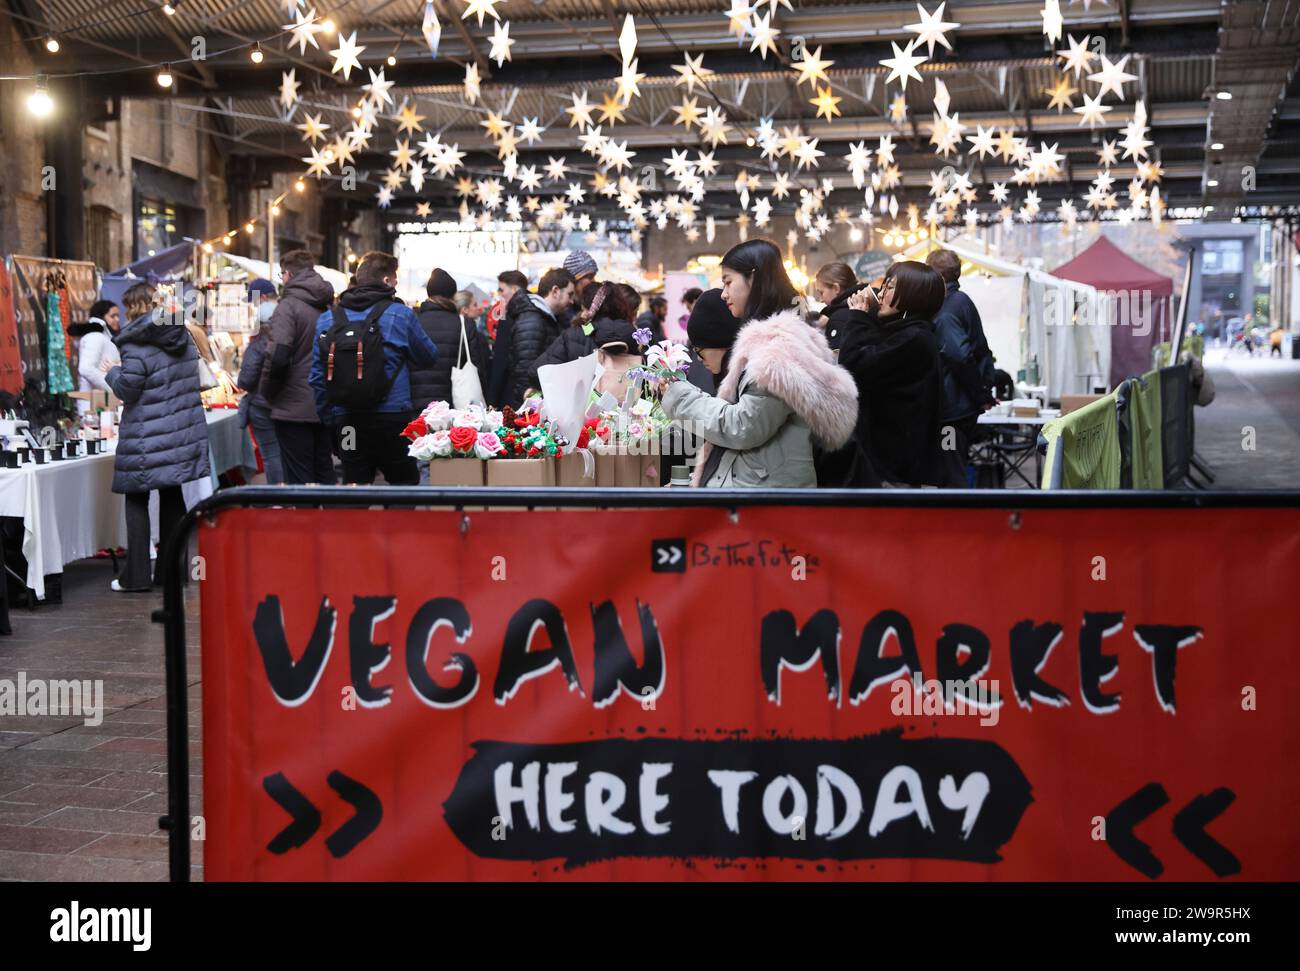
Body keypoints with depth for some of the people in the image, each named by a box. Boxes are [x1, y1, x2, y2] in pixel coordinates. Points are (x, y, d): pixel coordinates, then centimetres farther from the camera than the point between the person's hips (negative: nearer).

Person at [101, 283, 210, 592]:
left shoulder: (136, 343, -13)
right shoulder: (183, 337, 10)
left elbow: (128, 389, -14)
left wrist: (112, 371, 4)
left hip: (146, 438, -7)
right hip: (182, 432, 7)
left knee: (137, 500, 2)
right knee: (172, 497, 13)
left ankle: (136, 576, 1)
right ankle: (172, 569, 17)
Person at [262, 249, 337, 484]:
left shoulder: (288, 307, -11)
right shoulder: (329, 307, 9)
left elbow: (277, 357, -20)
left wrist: (268, 393, -5)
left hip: (294, 409, -7)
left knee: (299, 482, -2)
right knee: (325, 475, 15)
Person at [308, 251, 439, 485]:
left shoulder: (327, 319, 5)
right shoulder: (400, 314, -5)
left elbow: (317, 377, 6)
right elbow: (429, 357, 6)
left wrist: (329, 419, 14)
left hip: (347, 422, 3)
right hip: (392, 419, -3)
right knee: (405, 484, 7)